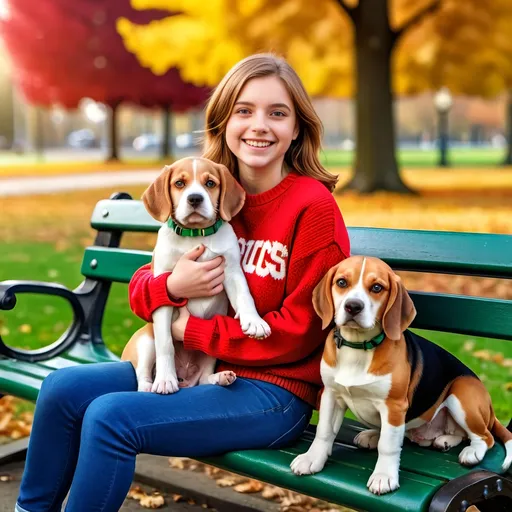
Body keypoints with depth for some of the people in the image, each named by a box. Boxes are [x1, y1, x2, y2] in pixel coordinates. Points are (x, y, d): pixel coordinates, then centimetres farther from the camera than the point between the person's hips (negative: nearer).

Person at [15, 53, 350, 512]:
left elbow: (299, 330, -16)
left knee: (111, 417, -22)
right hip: (193, 366, 7)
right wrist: (173, 287, -16)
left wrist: (190, 329, -14)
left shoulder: (313, 207, -14)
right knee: (63, 388, -4)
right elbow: (140, 289, 8)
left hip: (274, 389, -7)